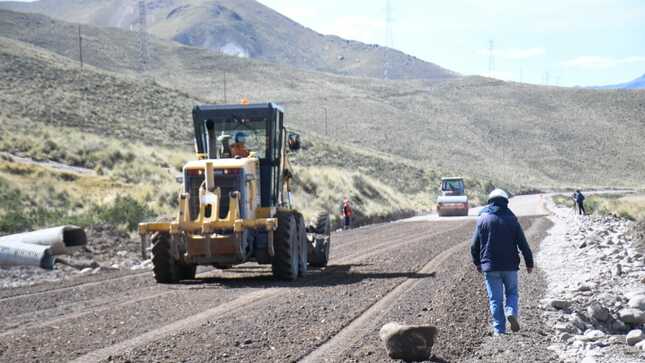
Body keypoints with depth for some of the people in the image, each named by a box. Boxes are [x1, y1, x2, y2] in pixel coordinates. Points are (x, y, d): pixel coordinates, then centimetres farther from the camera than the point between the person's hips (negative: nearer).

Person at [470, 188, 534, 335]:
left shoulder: (483, 219, 1)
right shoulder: (511, 219, 0)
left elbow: (474, 245, 4)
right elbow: (523, 244, -1)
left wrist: (477, 262, 18)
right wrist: (529, 263, 9)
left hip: (490, 267, 0)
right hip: (510, 266, 0)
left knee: (495, 299, 4)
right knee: (512, 292, 16)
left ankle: (499, 330, 0)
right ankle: (511, 312, -12)